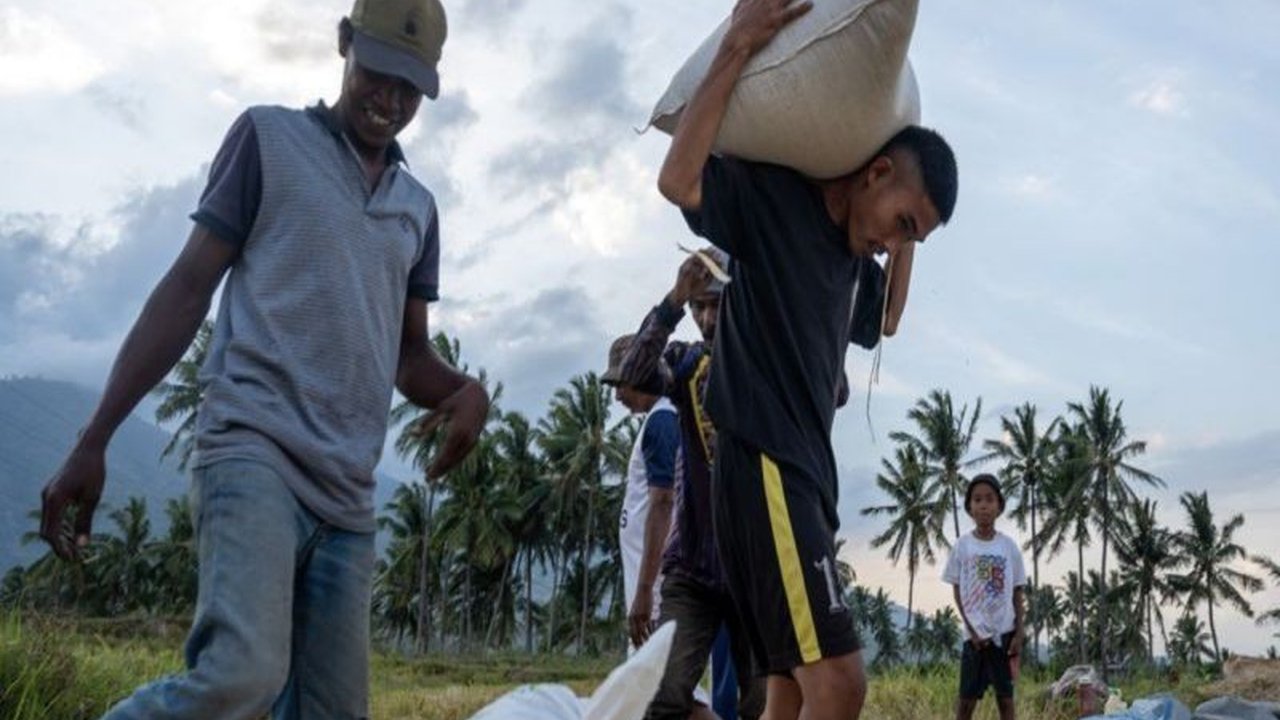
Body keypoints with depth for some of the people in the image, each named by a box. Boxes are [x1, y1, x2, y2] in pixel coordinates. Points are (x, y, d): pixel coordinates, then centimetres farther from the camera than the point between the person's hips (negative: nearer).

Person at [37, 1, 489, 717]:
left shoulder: (419, 207, 20)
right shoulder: (270, 138, 7)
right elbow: (189, 288, 3)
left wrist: (466, 391, -2)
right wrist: (94, 440, -3)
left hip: (349, 491, 6)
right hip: (256, 449, -5)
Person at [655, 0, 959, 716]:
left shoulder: (853, 246, 18)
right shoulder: (769, 194, -5)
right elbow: (678, 179, -24)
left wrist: (905, 247, 21)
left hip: (806, 476, 10)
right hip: (764, 470, -10)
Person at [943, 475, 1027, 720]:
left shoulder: (1009, 546, 1)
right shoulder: (962, 545, -2)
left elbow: (1017, 592, 5)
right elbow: (957, 591, 1)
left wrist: (1019, 633, -2)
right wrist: (973, 630, -7)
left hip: (1005, 632, 1)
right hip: (976, 633, -1)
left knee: (1005, 696, 6)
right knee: (967, 698, 1)